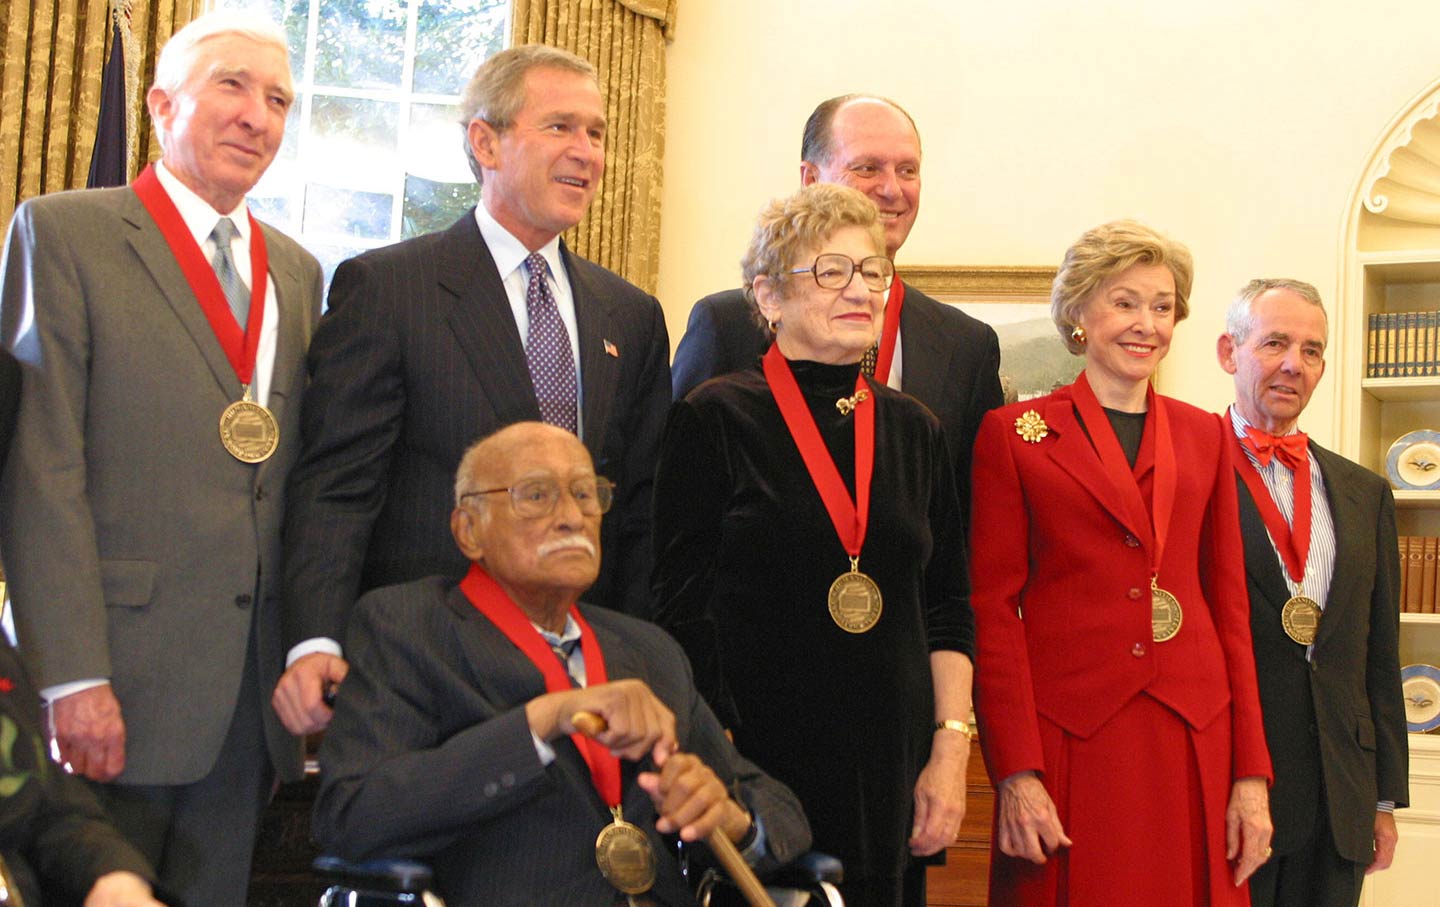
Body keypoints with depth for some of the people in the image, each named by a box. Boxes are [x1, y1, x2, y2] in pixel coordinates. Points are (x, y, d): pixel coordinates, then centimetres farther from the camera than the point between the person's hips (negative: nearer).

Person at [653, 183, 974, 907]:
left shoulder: (913, 430, 9)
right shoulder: (716, 418, -4)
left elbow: (947, 608, 11)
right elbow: (682, 608, -6)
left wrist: (951, 749, 2)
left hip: (891, 771, 4)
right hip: (759, 761, -4)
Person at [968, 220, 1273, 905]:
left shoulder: (1204, 435, 13)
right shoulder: (1015, 433, 2)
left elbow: (1229, 604, 12)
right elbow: (993, 607, -2)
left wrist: (1251, 773, 5)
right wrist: (1016, 773, -11)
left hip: (1194, 739, 3)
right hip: (1069, 739, -3)